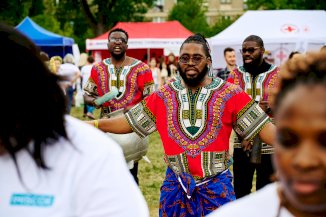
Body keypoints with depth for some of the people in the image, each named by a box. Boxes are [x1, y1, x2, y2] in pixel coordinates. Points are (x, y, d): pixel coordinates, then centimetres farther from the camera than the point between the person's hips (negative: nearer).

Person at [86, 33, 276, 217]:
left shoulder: (230, 94, -2)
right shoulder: (164, 96, 5)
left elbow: (263, 127, -4)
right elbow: (129, 122, 7)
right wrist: (93, 124, -5)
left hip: (216, 185, -2)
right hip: (176, 185, 2)